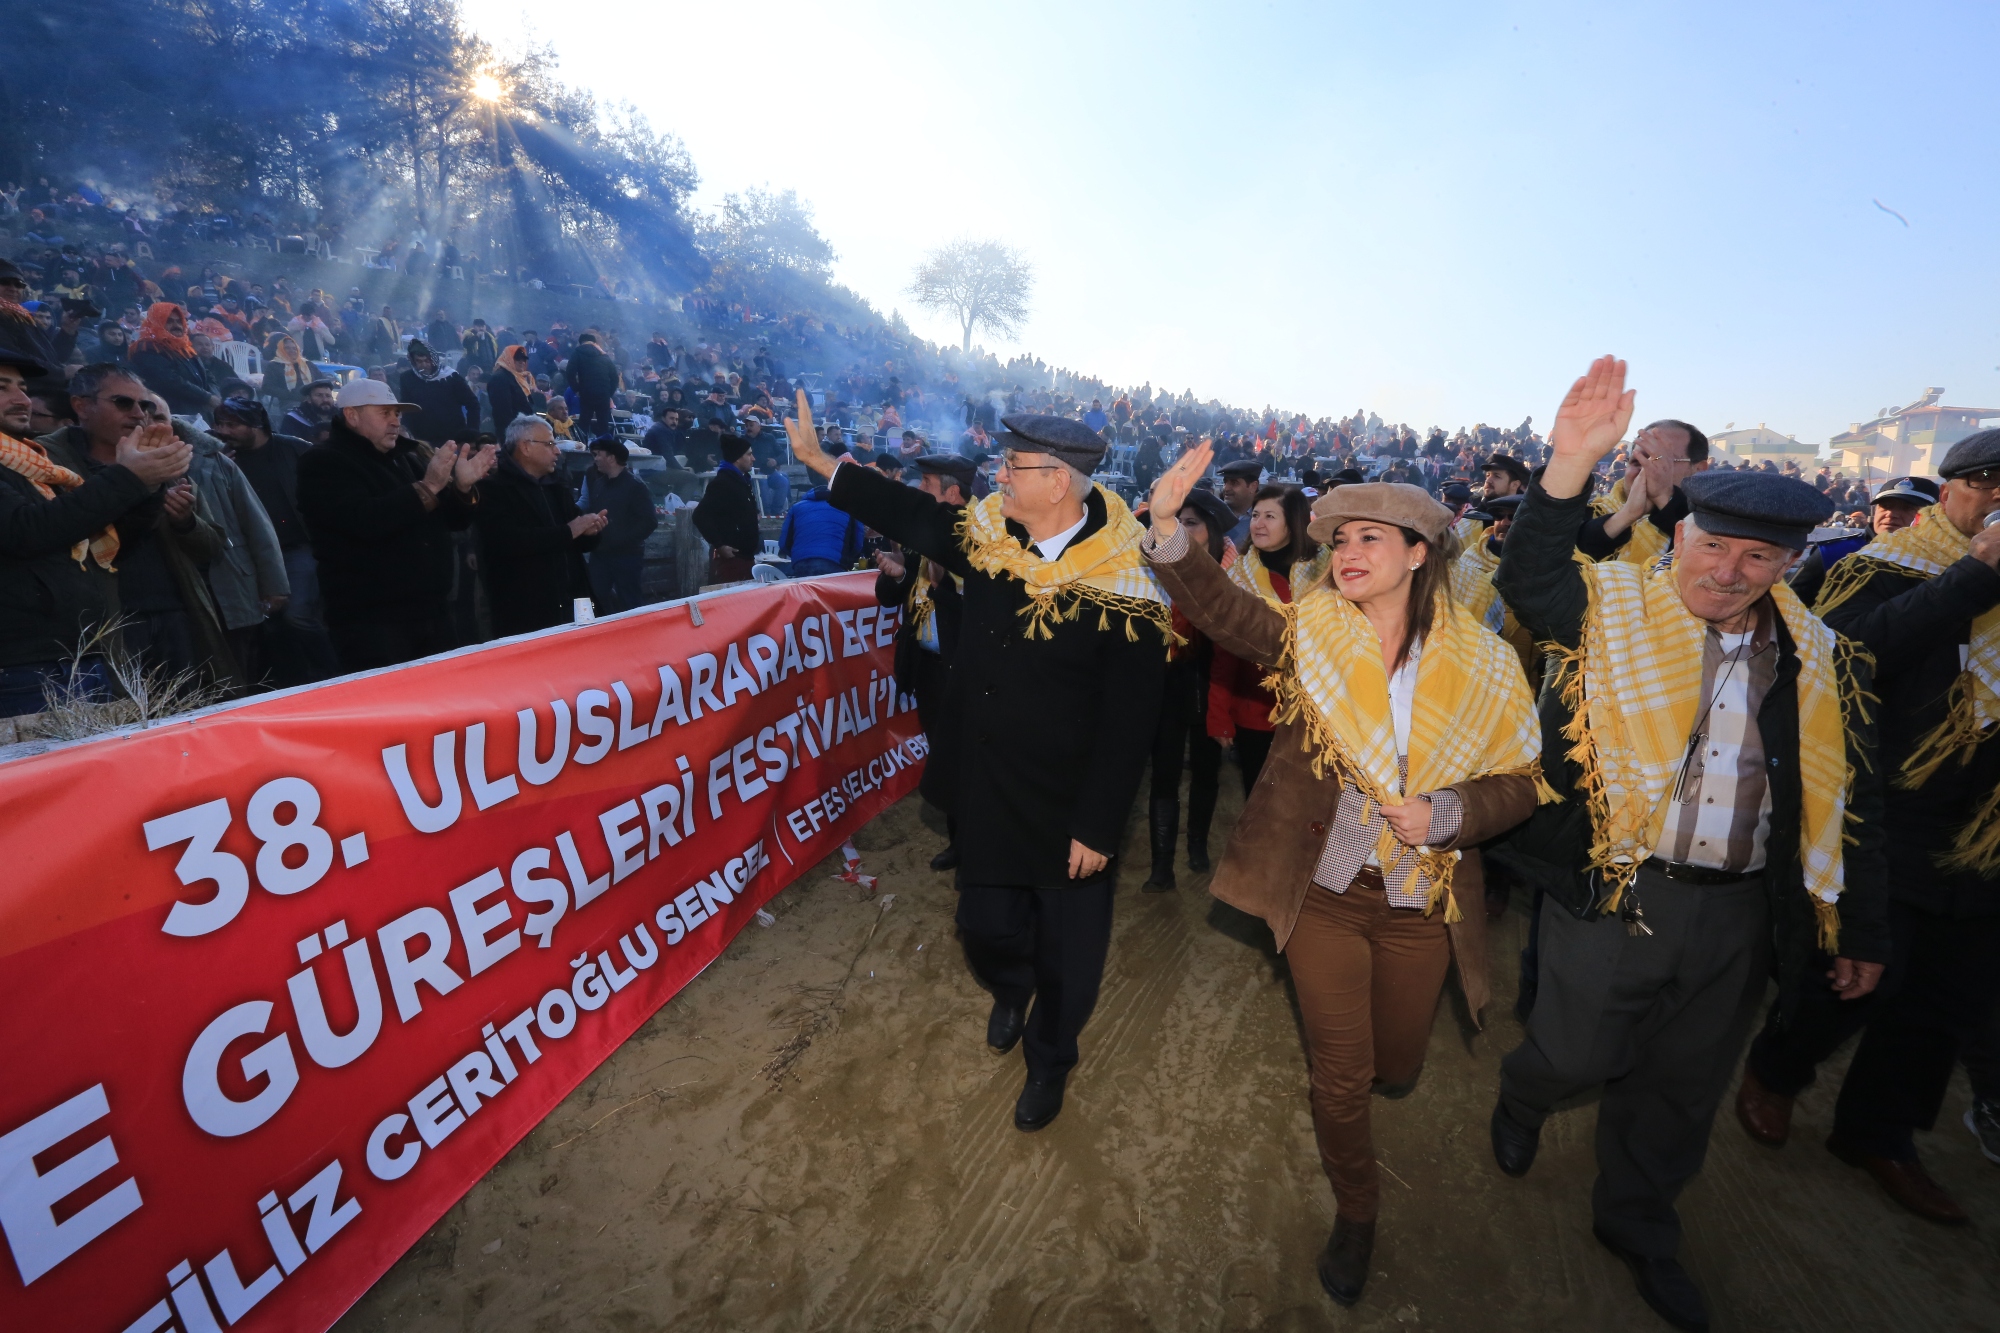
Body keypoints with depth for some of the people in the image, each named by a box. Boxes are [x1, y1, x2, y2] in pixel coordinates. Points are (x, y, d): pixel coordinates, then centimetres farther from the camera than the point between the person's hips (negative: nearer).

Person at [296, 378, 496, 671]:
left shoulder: (409, 455, 15)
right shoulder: (323, 462, -4)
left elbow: (454, 521, 12)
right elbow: (366, 522, -22)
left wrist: (463, 486, -8)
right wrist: (427, 487, -23)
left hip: (433, 612, 6)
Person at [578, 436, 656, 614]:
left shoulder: (635, 485, -10)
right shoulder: (597, 481, 10)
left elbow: (650, 521, -15)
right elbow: (589, 510, 19)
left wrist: (624, 541, -17)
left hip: (626, 555, -6)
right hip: (600, 553, 7)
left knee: (628, 603, 0)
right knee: (598, 598, 10)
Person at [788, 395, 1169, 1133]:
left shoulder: (1121, 587, -19)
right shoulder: (988, 536, -4)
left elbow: (1128, 724, -17)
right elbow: (913, 515, 12)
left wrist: (1098, 828, -15)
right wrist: (819, 459, 15)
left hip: (1070, 809, -4)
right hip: (987, 790, 4)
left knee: (1066, 950, 14)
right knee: (986, 926, 18)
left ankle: (1049, 1059, 45)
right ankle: (1010, 992, 55)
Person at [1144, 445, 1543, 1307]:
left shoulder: (1481, 663, -8)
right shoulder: (1311, 632, -9)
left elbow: (1520, 780, -2)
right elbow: (1219, 608, -26)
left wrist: (1445, 813, -21)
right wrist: (1167, 527, -42)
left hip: (1421, 904, 1)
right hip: (1323, 893, -1)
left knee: (1395, 1071, 23)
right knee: (1339, 1077, 13)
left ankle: (1381, 1071, 63)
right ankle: (1355, 1212, 44)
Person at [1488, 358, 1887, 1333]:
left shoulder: (1817, 660, 4)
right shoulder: (1611, 610, -7)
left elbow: (1852, 801, 9)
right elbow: (1528, 578, -26)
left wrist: (1860, 927, 11)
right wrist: (1570, 465, -36)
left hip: (1742, 912, 4)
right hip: (1612, 889, -4)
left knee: (1684, 1082, 19)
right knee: (1579, 1053, 8)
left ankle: (1635, 1219, 44)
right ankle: (1522, 1098, 45)